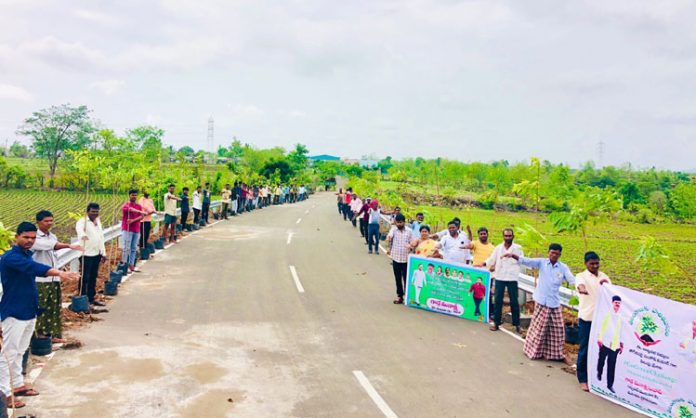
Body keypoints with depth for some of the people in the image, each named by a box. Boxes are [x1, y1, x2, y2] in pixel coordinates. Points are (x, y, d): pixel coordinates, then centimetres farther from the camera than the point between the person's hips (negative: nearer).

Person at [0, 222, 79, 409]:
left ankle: (17, 384, 29)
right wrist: (59, 273, -50)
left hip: (29, 311, 9)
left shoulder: (26, 255, 10)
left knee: (19, 351, 18)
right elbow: (33, 267, -36)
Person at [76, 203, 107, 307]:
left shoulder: (98, 221, 13)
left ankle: (91, 298, 25)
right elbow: (79, 228, -37)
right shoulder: (83, 221, -12)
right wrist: (83, 235, -61)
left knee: (93, 277, 15)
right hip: (86, 254, -8)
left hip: (96, 254, 8)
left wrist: (103, 253, 18)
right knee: (85, 278, -3)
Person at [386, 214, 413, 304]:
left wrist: (410, 247, -18)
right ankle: (399, 295, 20)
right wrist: (388, 239, -45)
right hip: (396, 258, 1)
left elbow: (412, 243, 5)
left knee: (406, 278, 3)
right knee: (398, 278, 9)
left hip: (406, 258, -1)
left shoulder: (409, 231, 0)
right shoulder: (393, 230, -2)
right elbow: (389, 237, -21)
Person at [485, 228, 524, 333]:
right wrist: (483, 265, -6)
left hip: (512, 278, -2)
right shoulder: (498, 248, 8)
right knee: (497, 300, 2)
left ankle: (517, 324, 12)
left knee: (514, 301, 2)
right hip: (500, 277, 2)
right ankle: (496, 323, 10)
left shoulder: (517, 248, 2)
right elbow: (491, 259, 8)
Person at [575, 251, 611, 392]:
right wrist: (582, 289, -52)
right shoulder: (581, 276, -5)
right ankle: (583, 380, 11)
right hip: (587, 318, -4)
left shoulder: (604, 277, 10)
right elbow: (580, 284, -29)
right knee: (585, 349, 2)